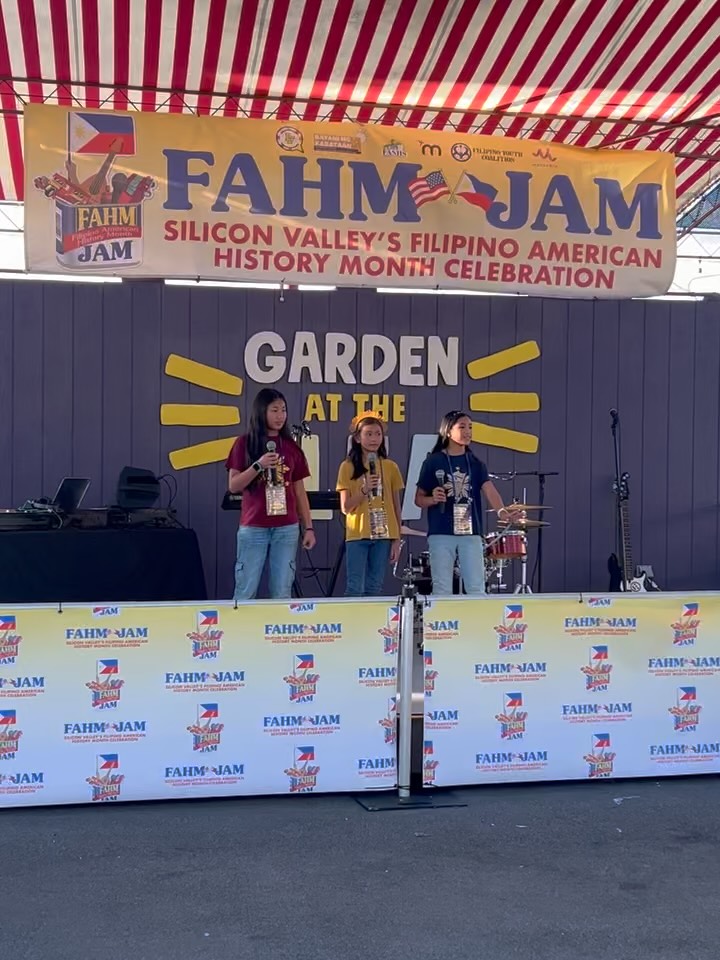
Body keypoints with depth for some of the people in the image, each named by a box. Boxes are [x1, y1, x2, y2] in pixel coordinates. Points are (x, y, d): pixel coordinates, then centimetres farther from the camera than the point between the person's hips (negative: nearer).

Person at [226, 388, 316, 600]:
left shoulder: (291, 447, 9)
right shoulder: (244, 443, 1)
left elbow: (300, 491, 11)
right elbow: (233, 486, -2)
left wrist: (308, 527, 6)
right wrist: (258, 466, -17)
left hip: (287, 528, 2)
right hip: (253, 528, -2)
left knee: (282, 592, 4)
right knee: (245, 591, 0)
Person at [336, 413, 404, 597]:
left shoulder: (390, 467, 6)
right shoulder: (348, 467, 0)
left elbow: (396, 506, 9)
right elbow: (345, 508, -3)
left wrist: (397, 539, 5)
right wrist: (364, 490, -18)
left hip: (384, 535, 2)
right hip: (357, 536, -2)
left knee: (374, 588, 5)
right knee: (355, 589, -5)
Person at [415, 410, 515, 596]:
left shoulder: (475, 463, 8)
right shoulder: (433, 462, 0)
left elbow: (489, 489, -8)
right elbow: (419, 498, 4)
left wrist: (502, 510, -28)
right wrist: (433, 499, -18)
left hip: (471, 533, 3)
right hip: (441, 534, -2)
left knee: (477, 588, 2)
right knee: (443, 589, 2)